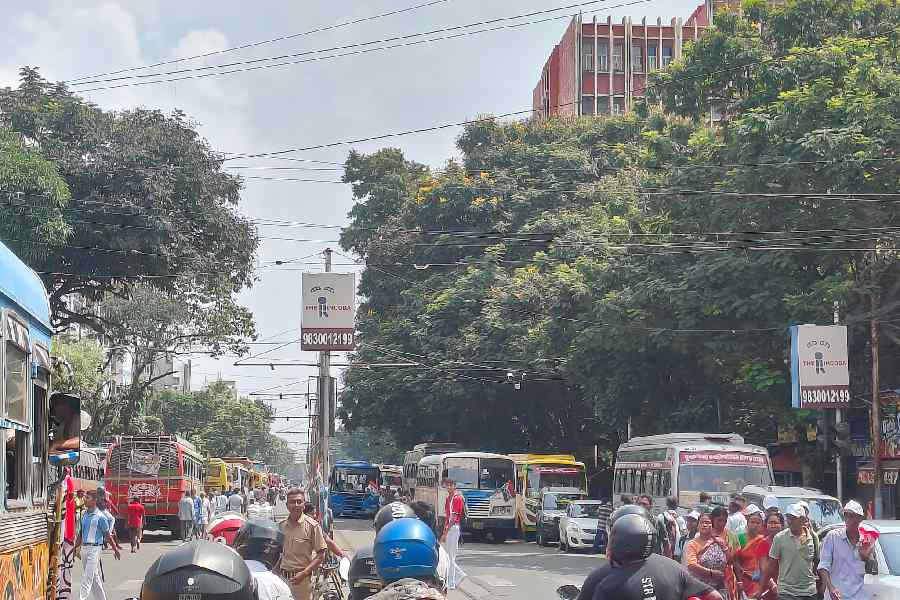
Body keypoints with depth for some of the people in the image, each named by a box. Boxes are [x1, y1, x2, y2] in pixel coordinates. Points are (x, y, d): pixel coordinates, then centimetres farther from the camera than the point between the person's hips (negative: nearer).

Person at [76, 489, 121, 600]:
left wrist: (115, 550, 3)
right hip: (84, 548, 7)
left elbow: (107, 535, -3)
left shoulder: (100, 517, -10)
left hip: (94, 548, -7)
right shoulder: (84, 515, 9)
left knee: (87, 577, -11)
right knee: (95, 578, 13)